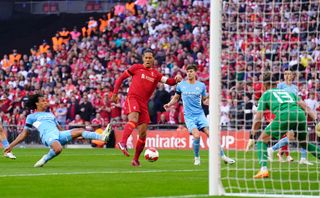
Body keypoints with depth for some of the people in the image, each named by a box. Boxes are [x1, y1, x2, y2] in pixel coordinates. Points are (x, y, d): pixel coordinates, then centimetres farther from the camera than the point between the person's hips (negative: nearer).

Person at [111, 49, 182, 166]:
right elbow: (121, 78, 10)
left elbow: (169, 82, 6)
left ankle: (136, 160, 15)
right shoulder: (136, 68, 7)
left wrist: (176, 80, -17)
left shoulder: (156, 74, 15)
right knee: (133, 119, -35)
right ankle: (122, 143, -49)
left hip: (143, 104, 5)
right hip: (132, 98, -5)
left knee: (143, 134, 3)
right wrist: (115, 93, 4)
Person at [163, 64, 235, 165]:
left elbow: (205, 100, 13)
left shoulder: (201, 85, 5)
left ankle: (223, 156, -1)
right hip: (189, 116, -1)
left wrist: (209, 100, -9)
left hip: (200, 114, 1)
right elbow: (176, 98, 16)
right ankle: (197, 157, 3)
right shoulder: (181, 85, 4)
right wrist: (169, 104, -2)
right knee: (196, 135, -21)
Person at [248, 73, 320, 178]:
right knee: (304, 143, 28)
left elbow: (258, 118, 19)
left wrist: (252, 137, 23)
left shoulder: (266, 94, 26)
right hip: (300, 115, 4)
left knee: (262, 141, 11)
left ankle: (263, 169, -10)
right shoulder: (288, 92, 35)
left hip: (284, 115, -4)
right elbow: (304, 106, 20)